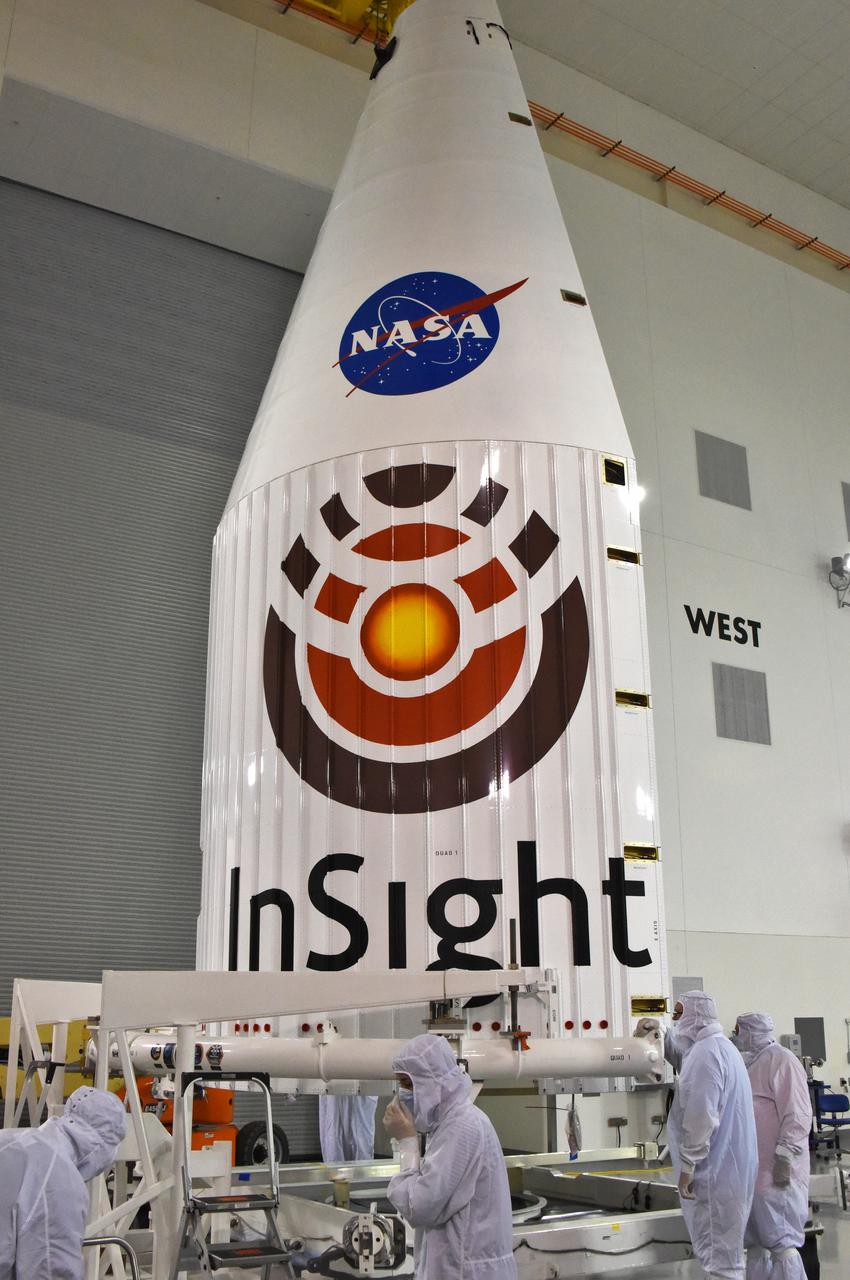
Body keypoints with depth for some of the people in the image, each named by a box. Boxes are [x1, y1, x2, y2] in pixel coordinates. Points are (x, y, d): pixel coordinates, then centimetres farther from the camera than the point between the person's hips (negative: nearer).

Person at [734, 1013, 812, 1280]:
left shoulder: (781, 1060, -13)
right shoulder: (748, 1063, 15)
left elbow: (797, 1115, -18)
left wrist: (785, 1158, -21)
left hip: (774, 1174, -9)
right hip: (750, 1171, 9)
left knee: (781, 1244, -3)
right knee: (755, 1243, 15)